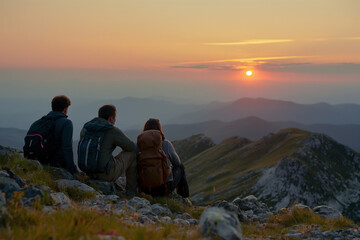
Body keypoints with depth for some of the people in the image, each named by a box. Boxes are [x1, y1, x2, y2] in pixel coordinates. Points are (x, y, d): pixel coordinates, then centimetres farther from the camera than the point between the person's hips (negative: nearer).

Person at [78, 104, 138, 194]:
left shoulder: (85, 128, 8)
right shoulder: (114, 131, -11)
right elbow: (132, 147, 0)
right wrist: (124, 147, 24)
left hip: (88, 172, 7)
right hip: (106, 174, -7)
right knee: (133, 153, 13)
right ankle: (132, 190, 19)